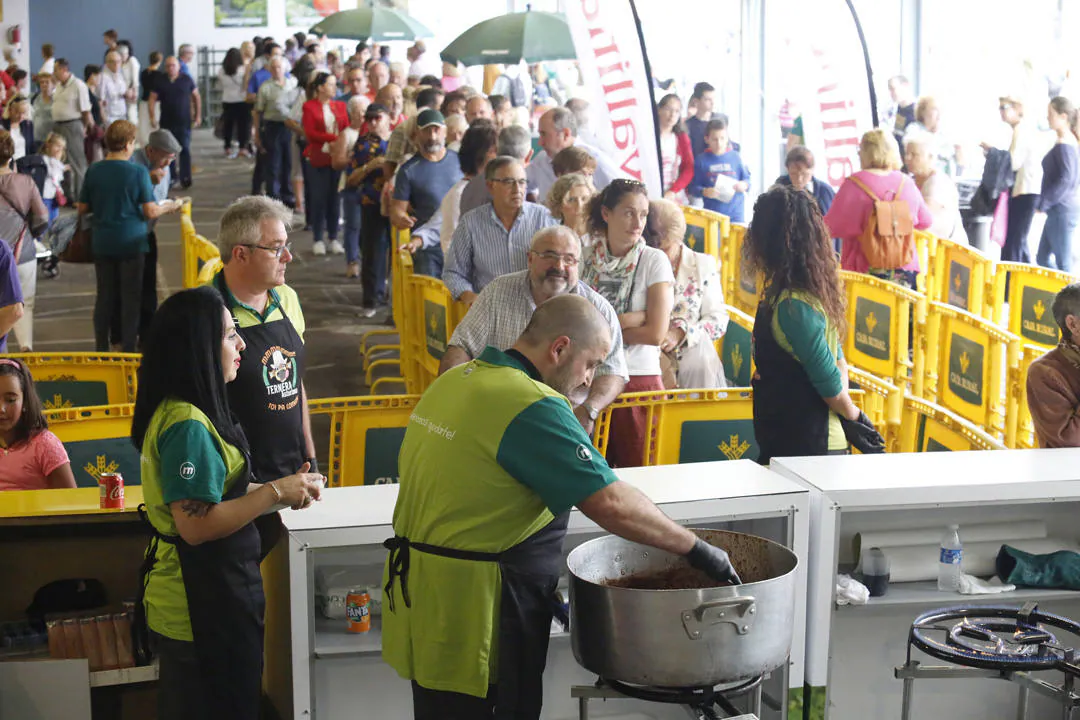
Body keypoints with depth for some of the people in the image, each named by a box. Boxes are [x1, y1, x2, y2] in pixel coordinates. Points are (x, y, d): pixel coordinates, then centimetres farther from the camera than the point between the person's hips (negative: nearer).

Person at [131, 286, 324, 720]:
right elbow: (197, 524, -28)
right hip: (204, 604, -10)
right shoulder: (187, 425, -23)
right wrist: (275, 493, -19)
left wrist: (284, 490, 2)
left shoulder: (179, 411, 7)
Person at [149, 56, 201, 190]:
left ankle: (185, 179, -6)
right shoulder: (160, 81, 3)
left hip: (184, 122, -2)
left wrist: (198, 116, 5)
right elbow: (153, 99, 3)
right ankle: (171, 178, 17)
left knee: (185, 150, -7)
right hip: (166, 122, 2)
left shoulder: (186, 79, 1)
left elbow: (196, 96, 8)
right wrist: (152, 117, -7)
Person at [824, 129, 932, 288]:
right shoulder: (907, 184, 4)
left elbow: (832, 227, -7)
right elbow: (925, 221, 16)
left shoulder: (854, 184, -9)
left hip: (866, 269, -4)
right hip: (905, 270, 4)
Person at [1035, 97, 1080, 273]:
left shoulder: (1064, 145, -16)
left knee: (1063, 264, -4)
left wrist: (1042, 203, -18)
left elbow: (1065, 180, -25)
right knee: (1042, 258, 16)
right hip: (1058, 211, 10)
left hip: (1061, 212, -10)